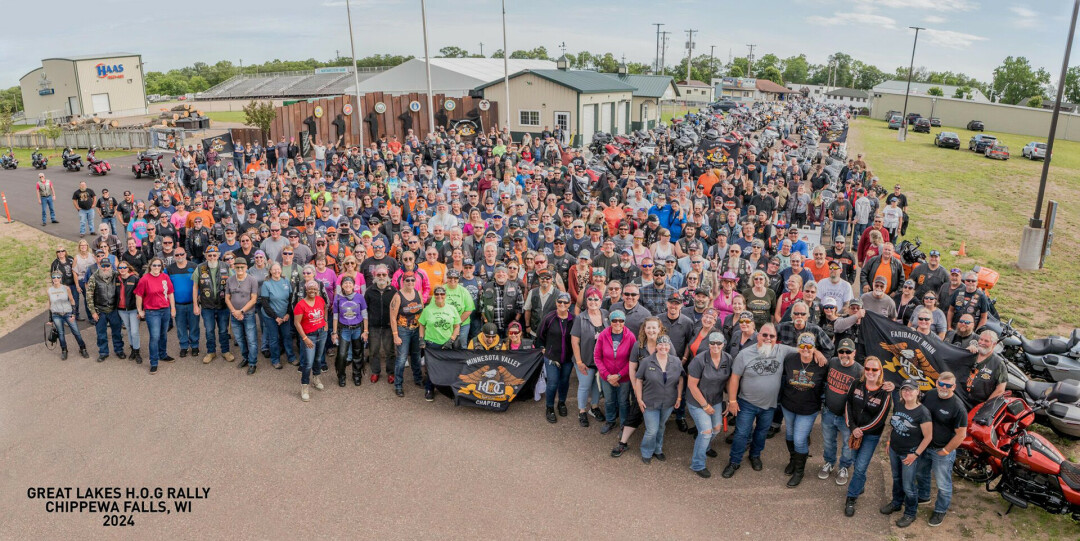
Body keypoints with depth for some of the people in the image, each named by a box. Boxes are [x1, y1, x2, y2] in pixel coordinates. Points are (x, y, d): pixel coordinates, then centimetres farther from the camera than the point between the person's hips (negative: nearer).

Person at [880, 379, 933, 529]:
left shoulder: (922, 412, -23)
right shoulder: (898, 406, -4)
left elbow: (928, 437, -17)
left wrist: (916, 454, -16)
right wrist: (889, 442, 12)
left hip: (909, 454, -6)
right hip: (894, 450, 6)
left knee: (908, 486, 5)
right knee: (896, 479, 24)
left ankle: (910, 513, 26)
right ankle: (896, 503, 45)